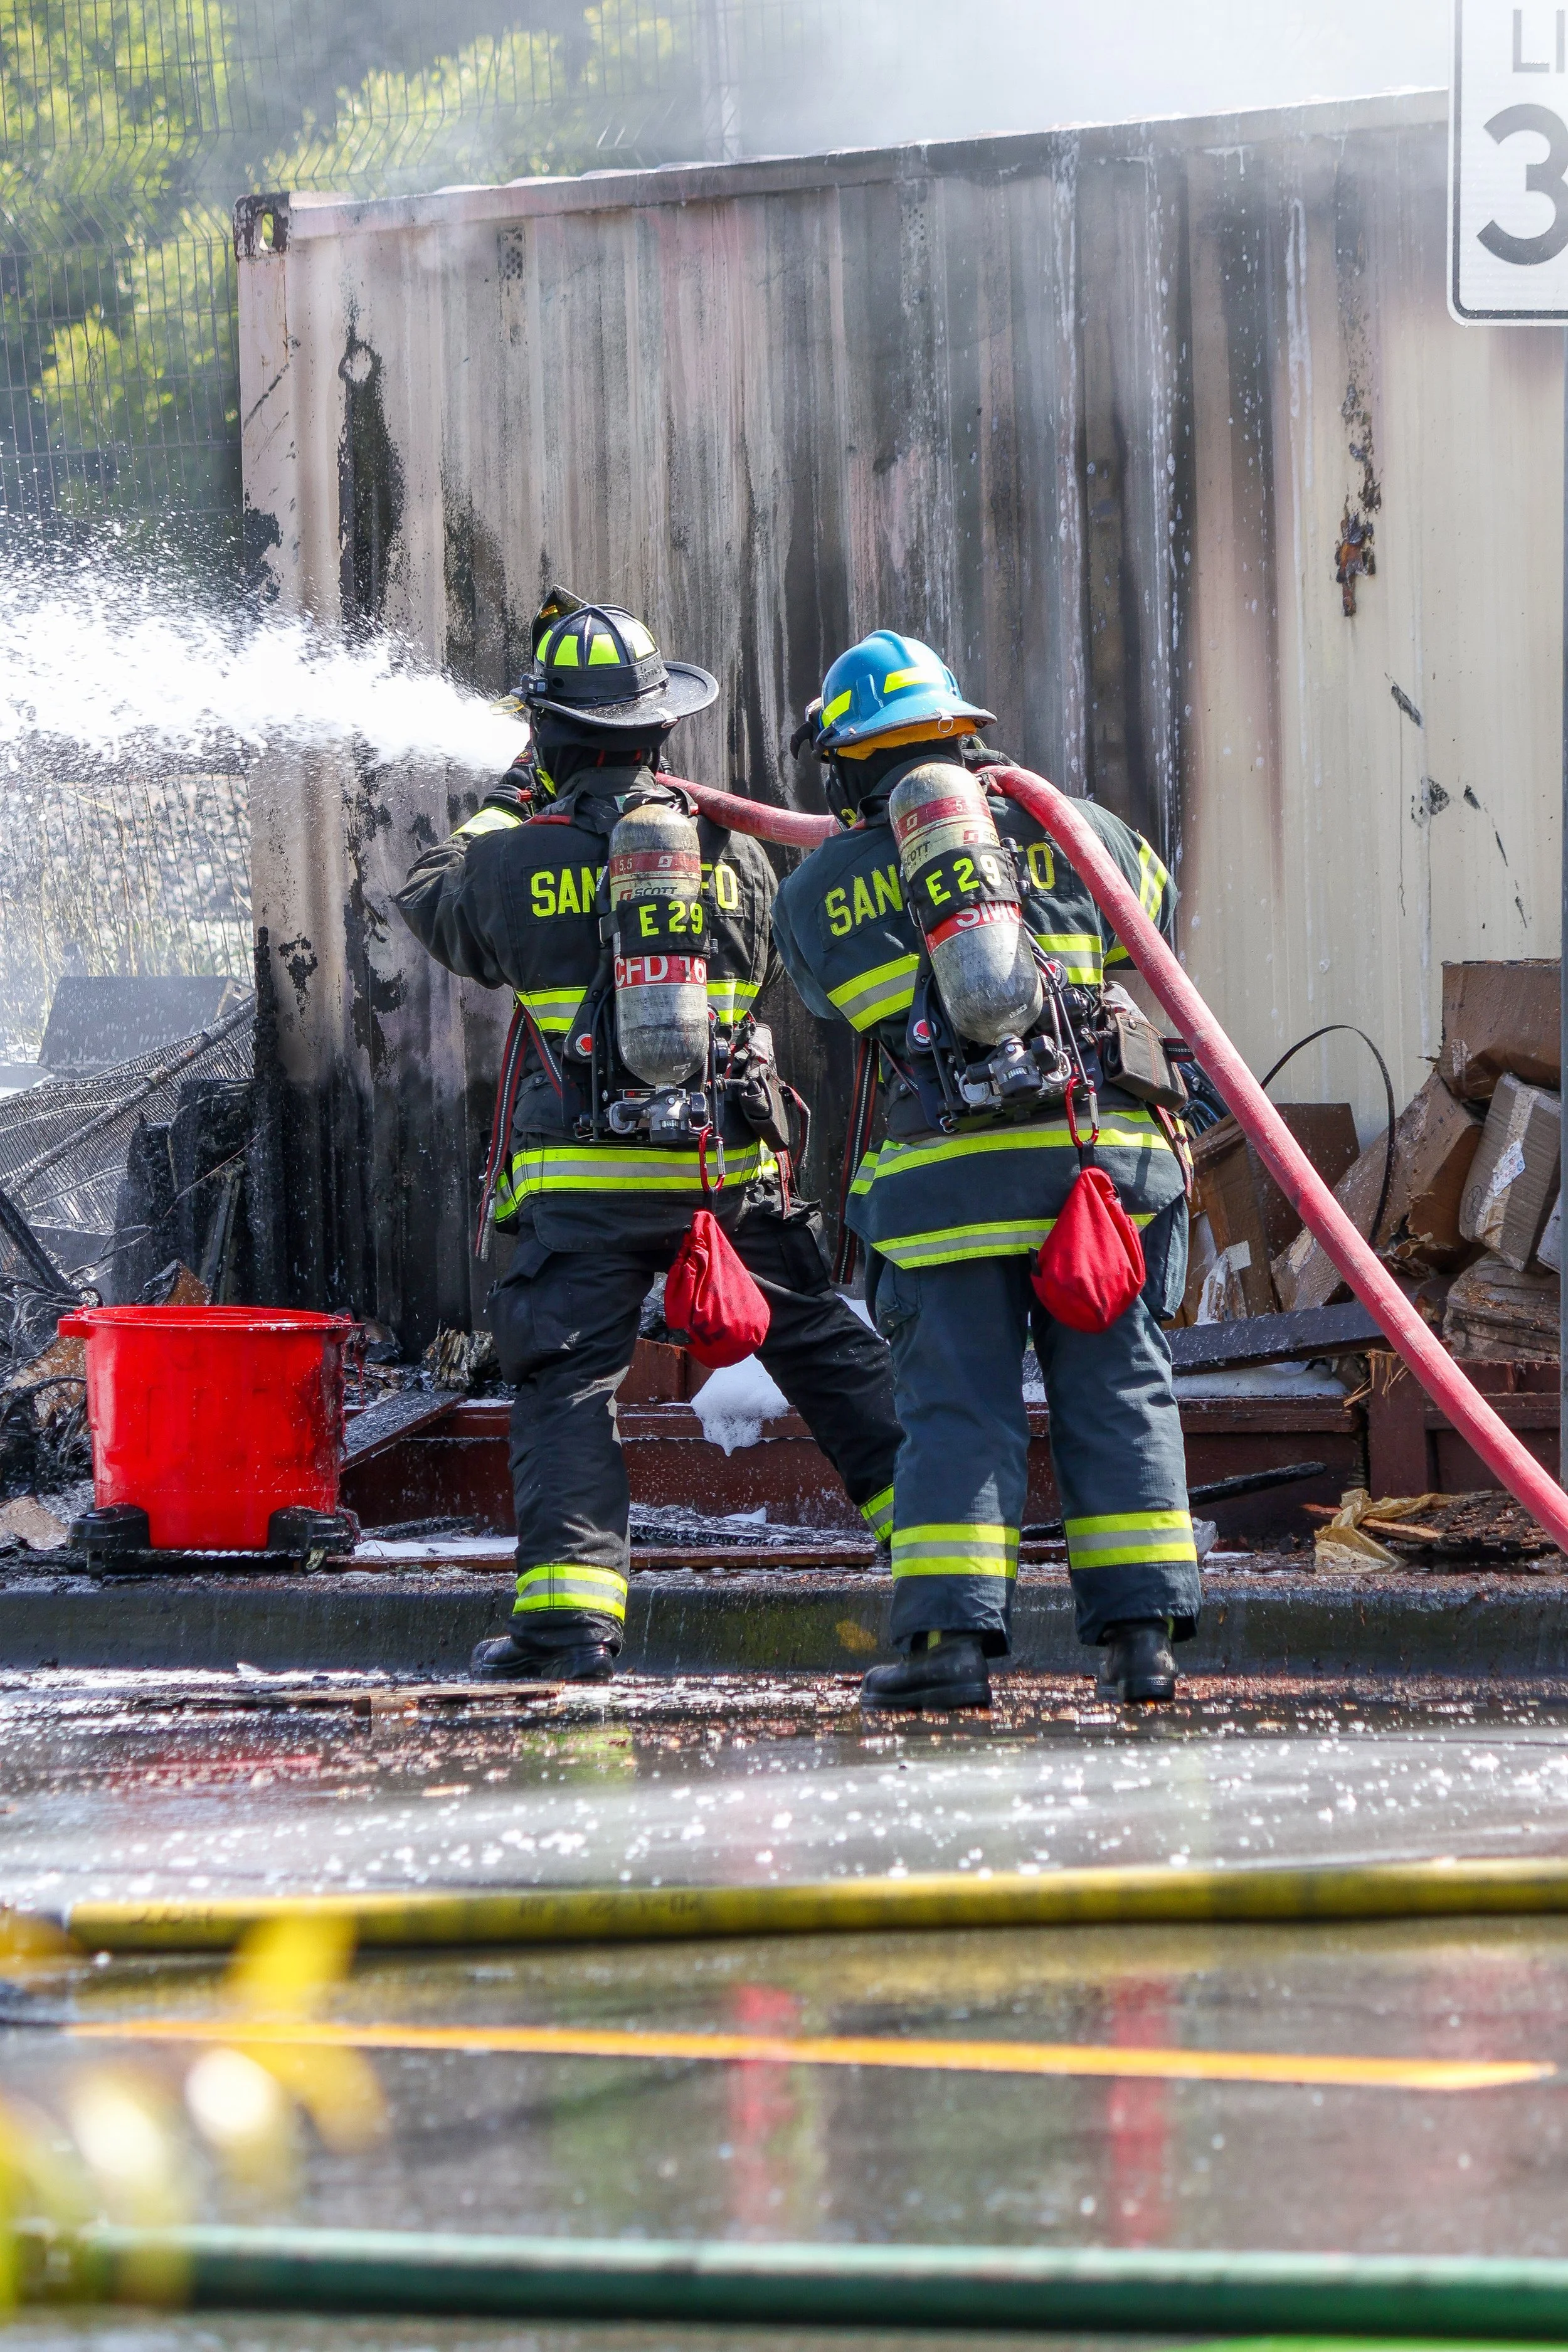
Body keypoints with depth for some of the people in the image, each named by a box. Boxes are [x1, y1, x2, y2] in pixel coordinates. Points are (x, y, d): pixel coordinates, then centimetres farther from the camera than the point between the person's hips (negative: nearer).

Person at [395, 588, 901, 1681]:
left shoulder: (518, 861, -6)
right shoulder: (731, 853, 2)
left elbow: (430, 900, 15)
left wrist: (513, 800, 27)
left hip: (582, 1178, -3)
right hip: (734, 1165, 3)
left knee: (568, 1384, -1)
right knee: (825, 1345, 15)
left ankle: (570, 1614, -10)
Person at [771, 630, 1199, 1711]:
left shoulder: (812, 896, 10)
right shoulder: (1071, 836, 12)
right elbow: (1155, 903, 31)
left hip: (947, 1173, -1)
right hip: (1101, 1149, 1)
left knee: (958, 1404, 1)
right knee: (1117, 1391, 7)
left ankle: (952, 1634, -8)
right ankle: (1141, 1632, 5)